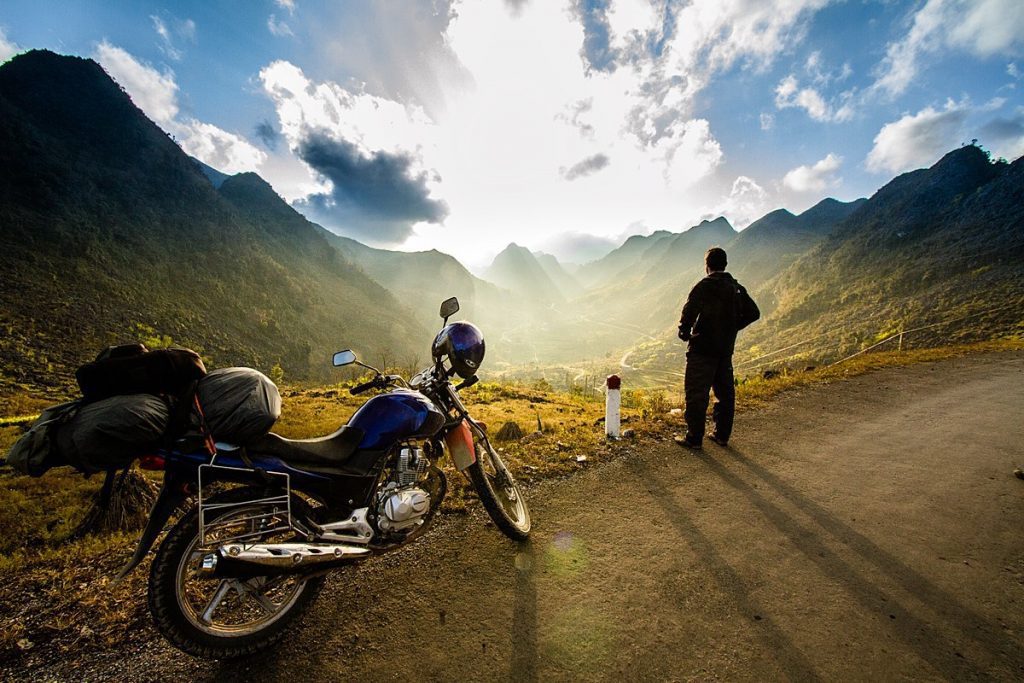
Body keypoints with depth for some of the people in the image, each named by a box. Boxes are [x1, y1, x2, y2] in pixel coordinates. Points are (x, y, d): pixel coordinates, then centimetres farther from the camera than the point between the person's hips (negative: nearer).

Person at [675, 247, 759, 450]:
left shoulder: (705, 285, -12)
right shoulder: (736, 288, 10)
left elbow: (690, 310, -25)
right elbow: (753, 313, 13)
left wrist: (684, 332, -10)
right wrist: (732, 327, 16)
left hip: (703, 349, -7)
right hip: (726, 349, 7)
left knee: (697, 394, 0)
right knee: (725, 393, 16)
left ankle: (694, 438, 5)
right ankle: (722, 435, 26)